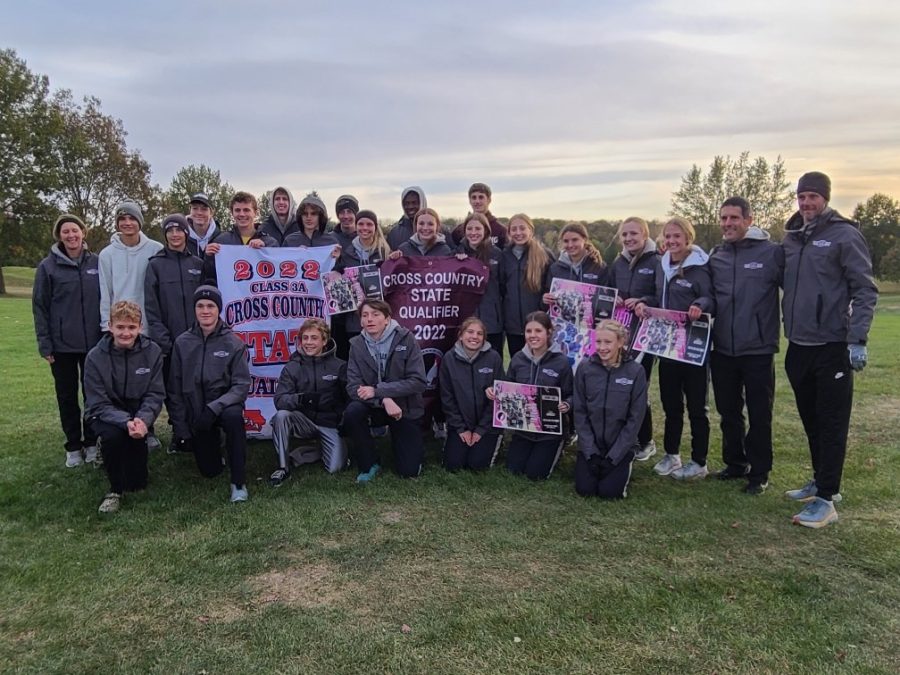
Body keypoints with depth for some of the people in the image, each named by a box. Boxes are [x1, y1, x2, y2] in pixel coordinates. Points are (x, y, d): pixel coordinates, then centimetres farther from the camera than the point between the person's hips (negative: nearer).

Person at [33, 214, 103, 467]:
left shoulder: (97, 263, 2)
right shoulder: (48, 266, -3)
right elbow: (40, 307, -2)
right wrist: (45, 344, -6)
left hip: (94, 342, 1)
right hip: (62, 344, -1)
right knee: (67, 396, 8)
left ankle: (91, 444, 20)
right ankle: (73, 447, 20)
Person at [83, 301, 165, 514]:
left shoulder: (152, 351, -11)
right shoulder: (95, 357, -15)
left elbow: (155, 395, -9)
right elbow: (98, 405, -15)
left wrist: (142, 420, -28)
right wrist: (126, 422, -33)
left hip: (139, 414, 2)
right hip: (107, 414, -2)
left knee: (137, 435, -25)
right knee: (112, 435, -32)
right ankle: (116, 490, -8)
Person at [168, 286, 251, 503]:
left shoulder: (233, 343, -9)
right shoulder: (182, 343, -2)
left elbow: (241, 385, -14)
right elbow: (176, 389, 1)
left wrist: (214, 407, -28)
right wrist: (180, 428, -2)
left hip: (224, 405, -2)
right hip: (195, 411, 2)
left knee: (233, 416, -39)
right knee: (210, 471, 3)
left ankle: (239, 482, -24)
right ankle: (211, 443, 39)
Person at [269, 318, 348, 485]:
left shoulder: (339, 366, -2)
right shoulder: (291, 368, 0)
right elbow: (280, 399, -13)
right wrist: (299, 399, -33)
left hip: (330, 423, -1)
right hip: (304, 420, 1)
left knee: (335, 468, -20)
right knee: (281, 415, -30)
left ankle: (320, 450, 15)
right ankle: (283, 467, -15)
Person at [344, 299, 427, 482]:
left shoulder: (405, 338, -14)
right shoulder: (357, 345, -7)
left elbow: (418, 382, -20)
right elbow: (353, 387, -13)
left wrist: (377, 391, -25)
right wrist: (384, 400, -30)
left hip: (406, 408, -1)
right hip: (374, 407, 2)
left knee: (410, 470, -6)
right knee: (352, 412, -32)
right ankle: (369, 464, -7)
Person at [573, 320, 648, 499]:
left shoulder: (636, 371, -11)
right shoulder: (585, 368, -6)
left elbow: (635, 418, -9)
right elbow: (580, 413, -3)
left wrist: (613, 457, -12)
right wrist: (591, 453, -10)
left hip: (621, 445, -2)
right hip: (591, 444, 2)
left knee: (609, 491, -13)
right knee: (585, 489, -11)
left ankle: (624, 465, 18)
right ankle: (594, 461, 20)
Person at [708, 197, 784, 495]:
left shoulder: (772, 252, -6)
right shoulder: (715, 256, 8)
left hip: (758, 350, -4)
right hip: (722, 350, 5)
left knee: (759, 415, 6)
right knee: (728, 412, 15)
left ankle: (759, 472, 20)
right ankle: (735, 462, 32)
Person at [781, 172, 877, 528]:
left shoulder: (844, 235, -7)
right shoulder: (790, 237, 11)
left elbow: (865, 290, -9)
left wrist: (857, 339, -17)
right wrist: (786, 327, 9)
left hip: (832, 347, -6)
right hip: (798, 345, 7)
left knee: (832, 424, -2)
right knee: (811, 419, 16)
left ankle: (825, 499, 3)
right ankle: (822, 482, 30)